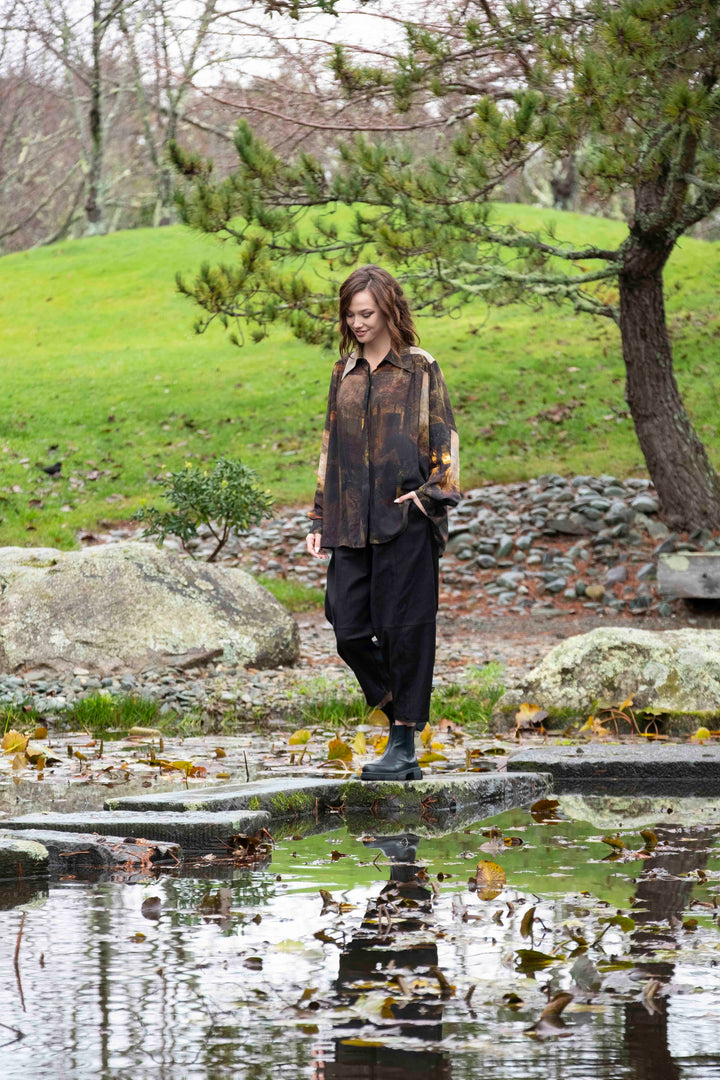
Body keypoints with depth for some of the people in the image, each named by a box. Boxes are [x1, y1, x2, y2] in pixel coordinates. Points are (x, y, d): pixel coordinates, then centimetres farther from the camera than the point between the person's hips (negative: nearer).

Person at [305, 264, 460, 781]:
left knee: (404, 629, -3)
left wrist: (433, 492, -14)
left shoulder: (420, 369, 1)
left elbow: (445, 441, 0)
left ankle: (405, 745, 3)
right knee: (350, 631, -1)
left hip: (405, 520, -5)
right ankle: (401, 715, 16)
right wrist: (320, 519, 15)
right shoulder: (344, 374, 15)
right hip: (352, 523, 5)